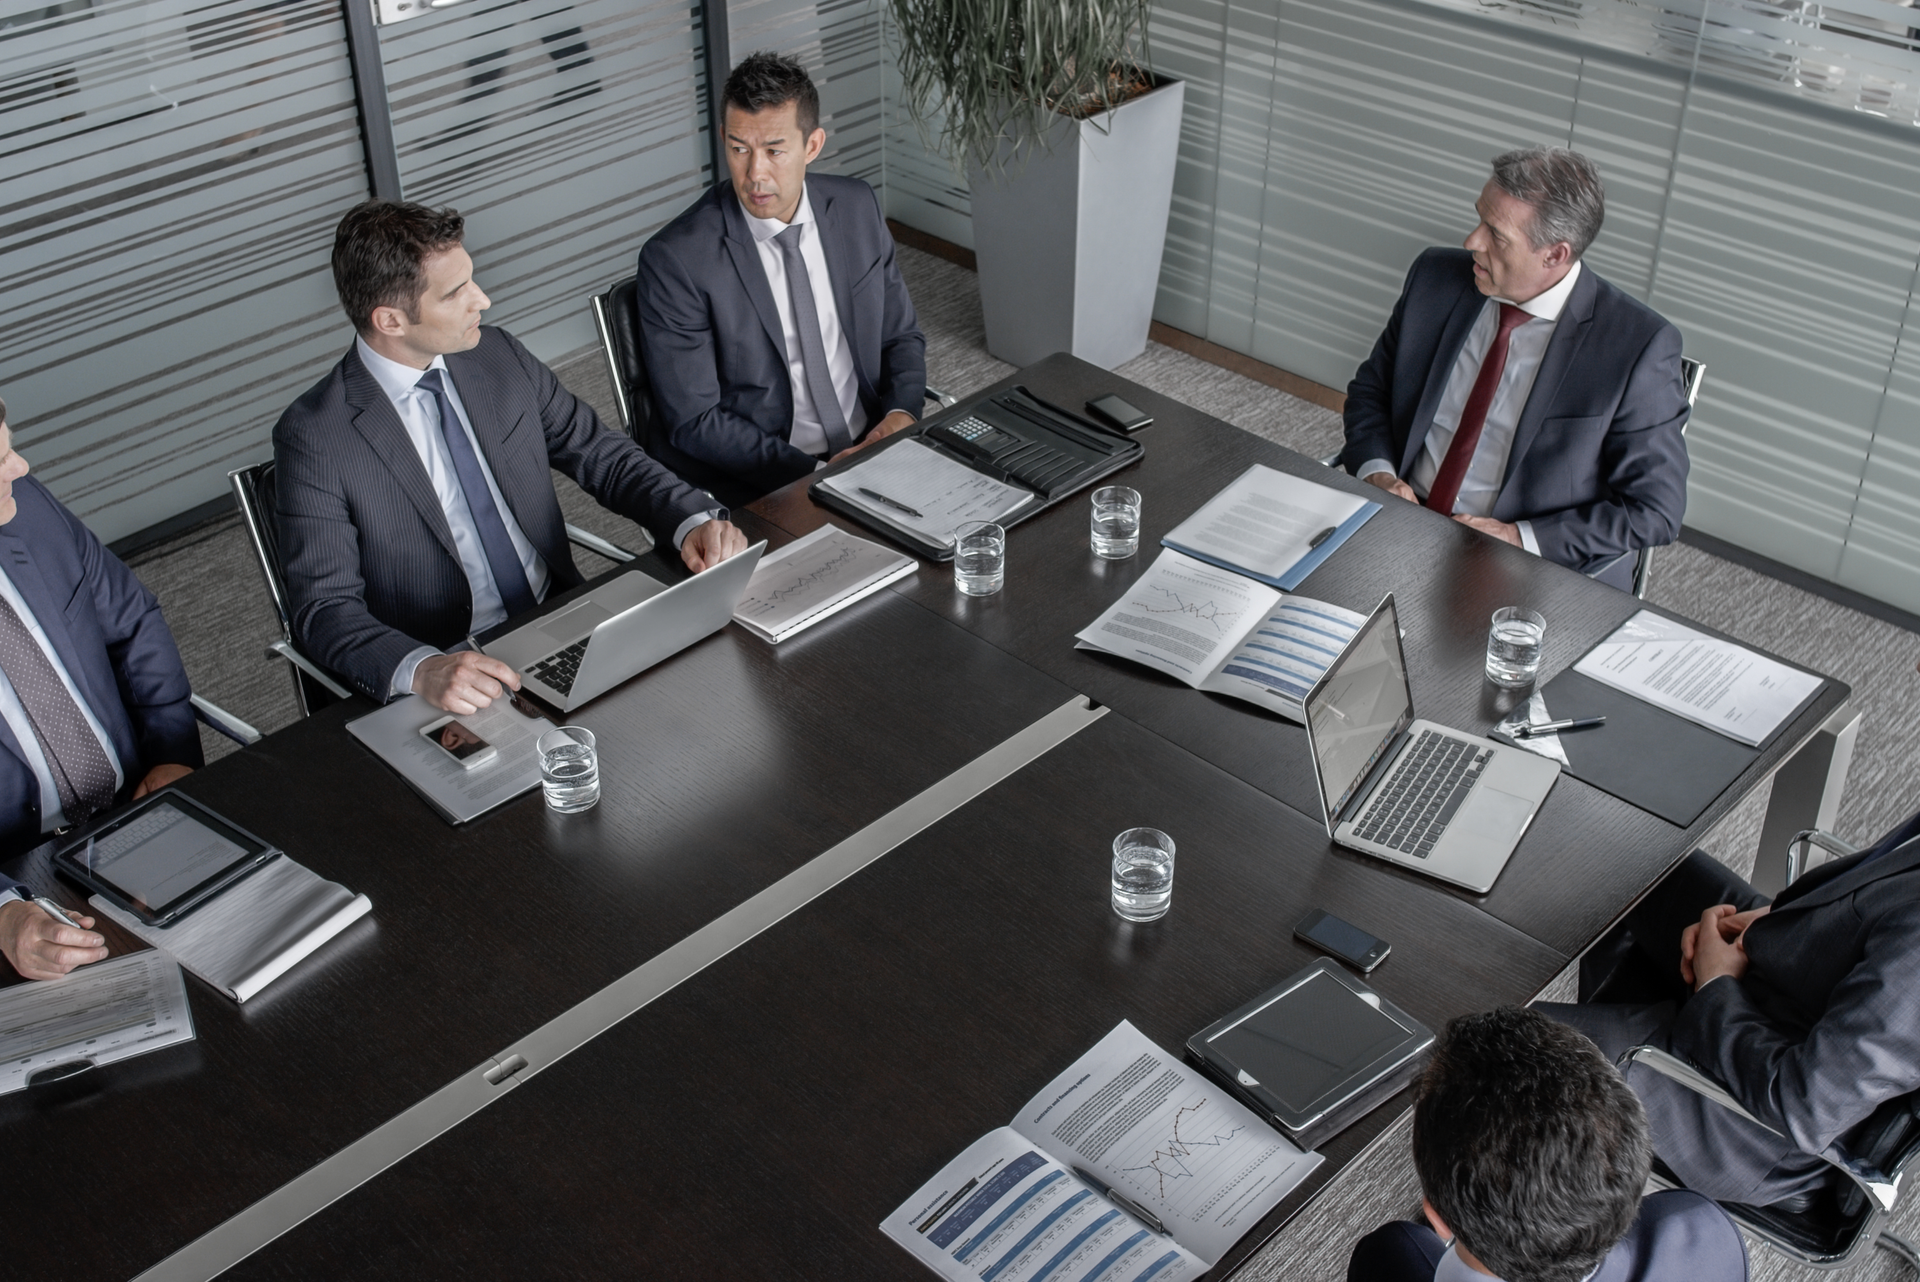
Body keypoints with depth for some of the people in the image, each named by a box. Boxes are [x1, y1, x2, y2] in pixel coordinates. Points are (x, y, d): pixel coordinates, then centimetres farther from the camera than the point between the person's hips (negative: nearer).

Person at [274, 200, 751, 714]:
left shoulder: (501, 358, 3)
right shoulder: (314, 438, -12)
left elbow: (602, 455, 11)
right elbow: (325, 607, -14)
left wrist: (692, 521, -9)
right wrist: (421, 670, -35)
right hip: (454, 689, -5)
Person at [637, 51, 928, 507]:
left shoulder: (857, 207, 3)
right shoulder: (675, 259, -13)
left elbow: (900, 336, 14)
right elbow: (694, 422, -12)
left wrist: (901, 412, -7)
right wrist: (816, 472, -19)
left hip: (871, 447, 5)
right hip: (758, 484, -5)